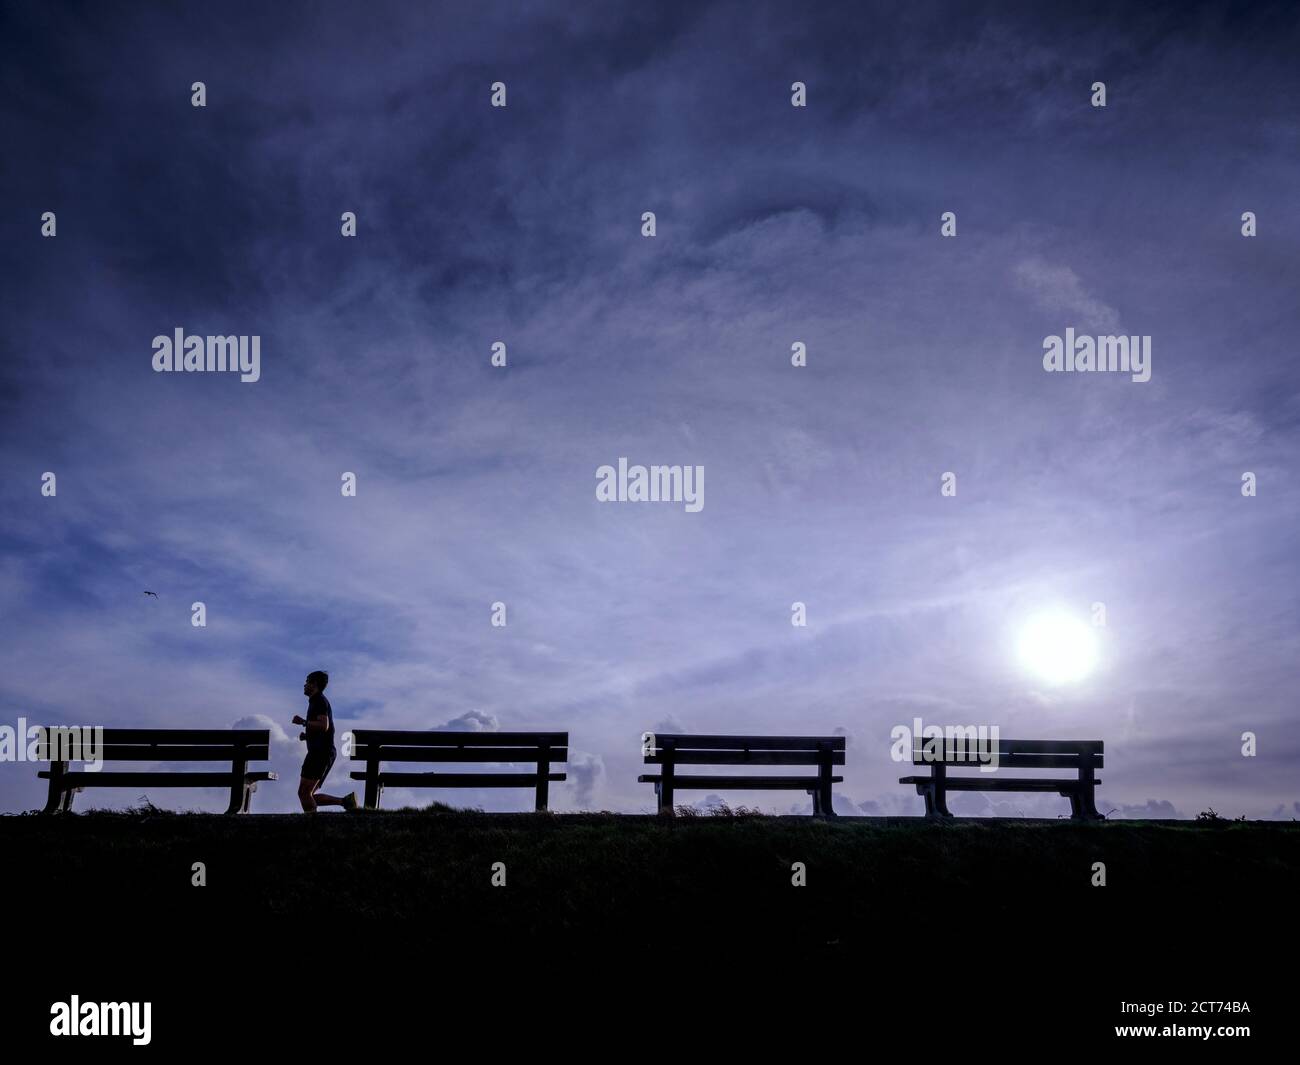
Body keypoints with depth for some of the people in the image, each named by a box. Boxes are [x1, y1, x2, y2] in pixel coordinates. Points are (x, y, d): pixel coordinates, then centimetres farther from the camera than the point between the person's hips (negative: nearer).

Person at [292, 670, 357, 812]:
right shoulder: (317, 702, 25)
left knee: (304, 792, -13)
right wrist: (306, 736, 15)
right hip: (325, 753, 10)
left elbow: (324, 726, -20)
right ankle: (346, 801, 1)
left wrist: (303, 722, -13)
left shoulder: (319, 701, -6)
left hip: (320, 752, -10)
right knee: (310, 797, 8)